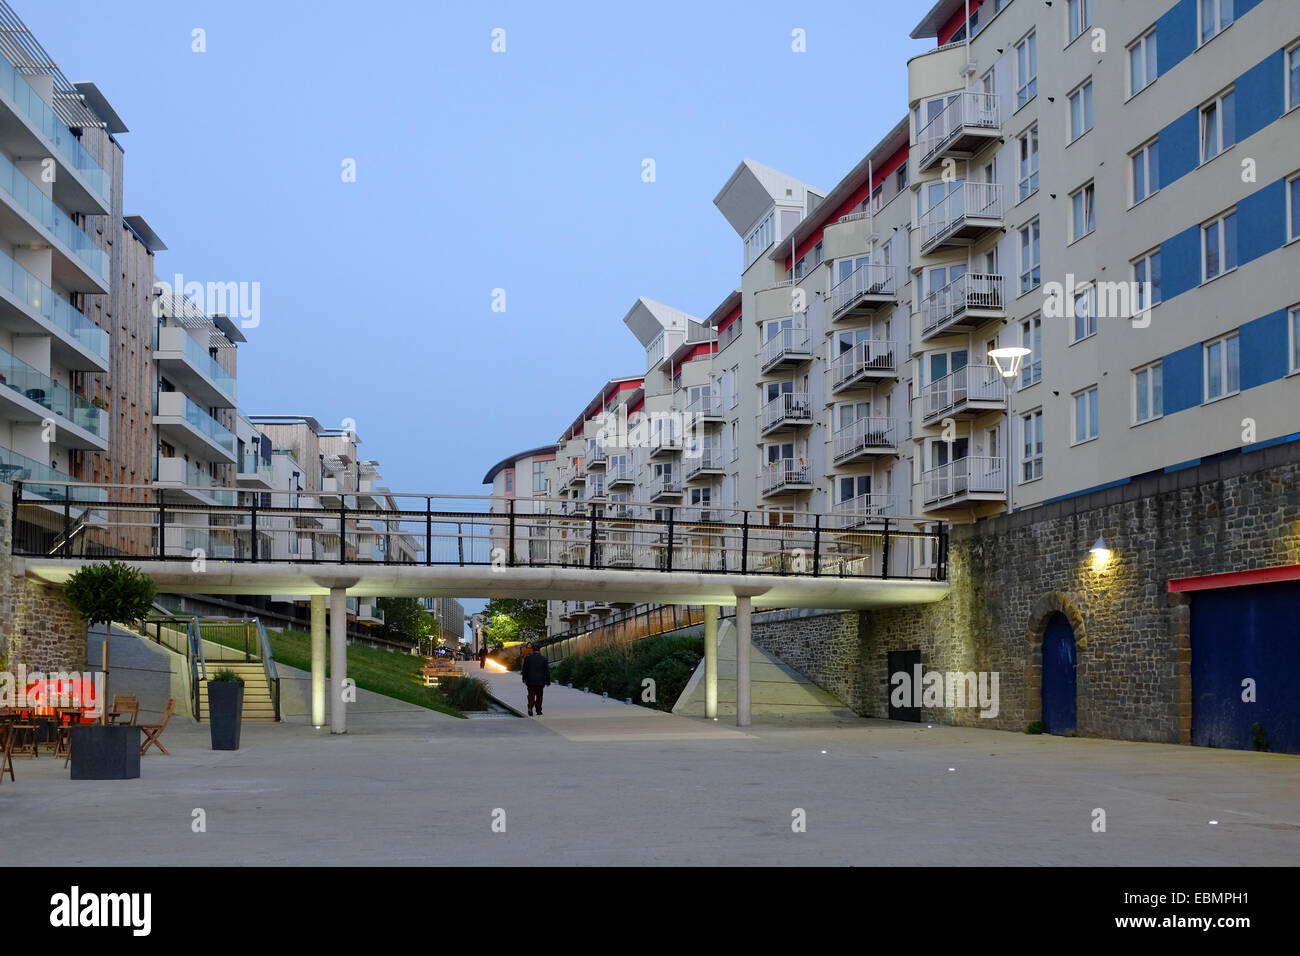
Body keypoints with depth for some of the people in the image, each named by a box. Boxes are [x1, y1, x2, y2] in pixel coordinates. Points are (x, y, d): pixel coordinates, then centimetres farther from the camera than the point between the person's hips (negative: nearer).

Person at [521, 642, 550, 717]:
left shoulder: (527, 657, -4)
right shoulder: (543, 658, -4)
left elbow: (524, 670, 1)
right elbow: (547, 671, -3)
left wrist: (524, 680, 12)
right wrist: (548, 682, 3)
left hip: (530, 681, 0)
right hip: (540, 681, 0)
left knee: (531, 695, 5)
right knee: (539, 696, 13)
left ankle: (530, 707, -18)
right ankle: (538, 711, 16)